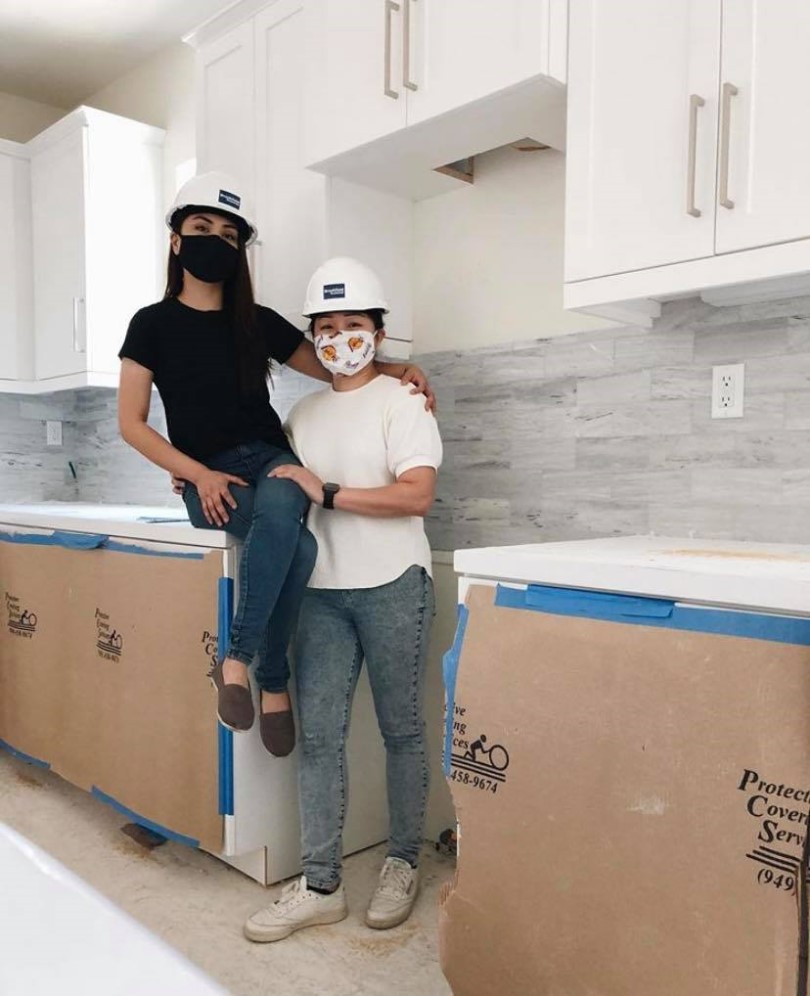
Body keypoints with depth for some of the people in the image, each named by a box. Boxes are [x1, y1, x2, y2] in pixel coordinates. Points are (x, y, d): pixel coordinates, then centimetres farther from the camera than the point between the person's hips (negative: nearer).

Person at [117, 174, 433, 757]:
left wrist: (394, 371, -1)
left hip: (272, 457, 3)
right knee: (299, 545, -33)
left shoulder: (259, 322, 10)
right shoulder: (153, 324, 4)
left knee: (279, 510, -36)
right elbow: (131, 423, 1)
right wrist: (199, 474, -13)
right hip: (208, 478, -2)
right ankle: (274, 681, -19)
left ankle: (237, 660, -25)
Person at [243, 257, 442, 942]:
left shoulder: (402, 403, -4)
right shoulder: (303, 413, 14)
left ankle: (404, 865, 25)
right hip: (322, 590, 5)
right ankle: (321, 886, 16)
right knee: (319, 736, 4)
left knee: (400, 729, 8)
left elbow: (416, 496, -16)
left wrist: (326, 491, -18)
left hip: (391, 586, -5)